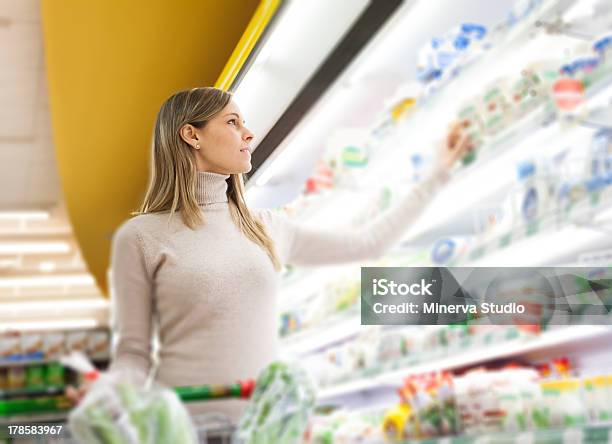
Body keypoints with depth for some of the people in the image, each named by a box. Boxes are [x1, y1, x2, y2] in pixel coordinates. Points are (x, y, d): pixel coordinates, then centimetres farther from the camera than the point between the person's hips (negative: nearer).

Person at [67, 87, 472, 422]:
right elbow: (134, 352, 0)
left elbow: (369, 243, 16)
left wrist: (439, 172, 20)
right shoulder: (141, 237, -2)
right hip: (185, 423, -3)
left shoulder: (265, 227, 9)